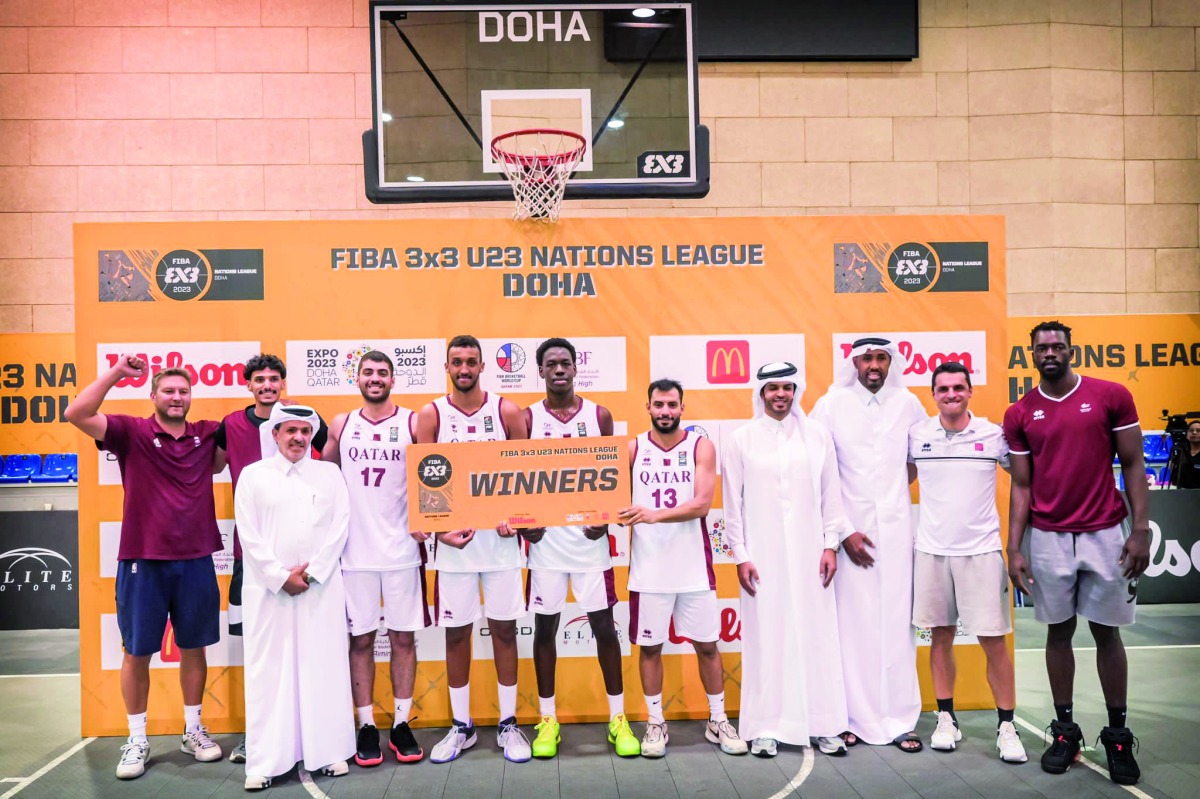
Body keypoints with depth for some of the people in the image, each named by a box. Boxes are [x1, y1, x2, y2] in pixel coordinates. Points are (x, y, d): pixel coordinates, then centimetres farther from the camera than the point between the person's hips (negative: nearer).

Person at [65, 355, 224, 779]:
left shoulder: (207, 436, 4)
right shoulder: (131, 432, -4)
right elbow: (76, 414, -16)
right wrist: (116, 372, -20)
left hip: (196, 562, 2)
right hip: (142, 561, -2)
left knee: (194, 647, 12)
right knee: (137, 652, 8)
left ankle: (193, 730, 28)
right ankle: (137, 740, 23)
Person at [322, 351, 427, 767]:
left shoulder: (412, 422, 1)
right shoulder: (341, 425, 7)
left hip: (401, 549, -1)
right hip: (355, 552, 1)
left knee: (403, 637, 5)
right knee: (360, 639, 6)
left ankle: (402, 724, 16)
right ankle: (367, 726, 17)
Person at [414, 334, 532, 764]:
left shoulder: (507, 412, 1)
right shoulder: (431, 415, 1)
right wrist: (439, 529, -13)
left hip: (500, 536, 0)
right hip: (453, 539, 0)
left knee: (504, 628, 7)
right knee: (456, 632, 8)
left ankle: (508, 724, 20)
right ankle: (461, 726, 23)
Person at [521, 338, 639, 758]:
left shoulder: (599, 415, 4)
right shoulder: (527, 419, 2)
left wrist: (605, 518, -10)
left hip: (589, 535, 0)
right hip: (546, 537, 0)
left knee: (603, 625, 4)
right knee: (545, 626, 7)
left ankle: (618, 718, 16)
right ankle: (547, 720, 20)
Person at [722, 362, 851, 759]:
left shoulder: (817, 434, 4)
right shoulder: (741, 439, 1)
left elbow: (831, 494, 7)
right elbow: (733, 502, 1)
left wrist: (831, 544, 2)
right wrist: (741, 556, -2)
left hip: (809, 552, 1)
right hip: (763, 554, -1)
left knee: (817, 635, 4)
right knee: (766, 637, 2)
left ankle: (823, 725, 16)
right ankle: (766, 727, 12)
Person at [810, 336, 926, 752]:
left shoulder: (908, 403, 6)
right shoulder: (831, 405, -1)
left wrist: (901, 486, 7)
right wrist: (842, 531, -7)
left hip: (897, 529, 2)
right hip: (850, 530, -2)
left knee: (897, 623, 3)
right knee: (854, 624, 0)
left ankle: (900, 720, 13)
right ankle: (856, 719, 11)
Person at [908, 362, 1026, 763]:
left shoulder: (994, 434, -1)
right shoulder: (917, 435, 2)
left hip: (981, 549, -1)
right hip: (931, 549, 1)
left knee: (994, 640, 0)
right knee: (941, 636, 9)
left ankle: (1006, 726, 13)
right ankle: (947, 718, 22)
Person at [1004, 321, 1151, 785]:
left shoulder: (1111, 396, -2)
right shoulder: (1019, 415, 3)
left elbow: (1133, 464, 1)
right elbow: (1021, 485, 5)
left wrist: (1141, 529, -7)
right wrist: (1014, 548, -1)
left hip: (1104, 534, -1)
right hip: (1048, 538, 1)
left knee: (1107, 632, 7)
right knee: (1058, 631, 9)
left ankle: (1118, 734, 19)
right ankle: (1065, 729, 20)